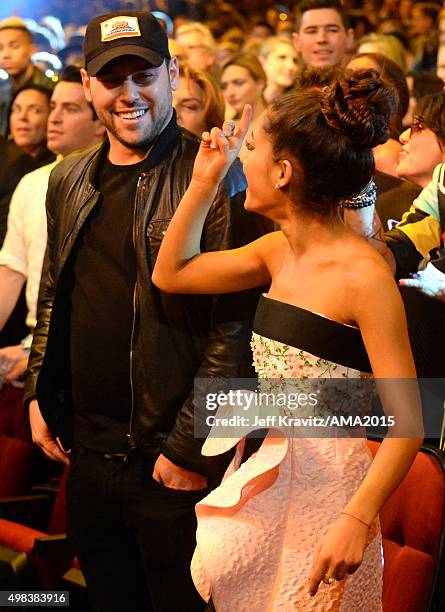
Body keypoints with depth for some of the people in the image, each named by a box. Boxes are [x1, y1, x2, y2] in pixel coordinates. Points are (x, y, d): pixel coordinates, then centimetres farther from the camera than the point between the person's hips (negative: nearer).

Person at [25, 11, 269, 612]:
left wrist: (191, 450, -17)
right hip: (87, 453, 6)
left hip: (177, 469, -6)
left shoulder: (219, 179, -13)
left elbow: (235, 327, -16)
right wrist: (39, 394, 13)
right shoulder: (69, 180, 9)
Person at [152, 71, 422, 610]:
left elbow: (407, 421, -19)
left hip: (329, 485, -7)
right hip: (267, 474, 7)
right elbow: (170, 274, 17)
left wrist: (358, 519, -29)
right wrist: (204, 181, 9)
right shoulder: (279, 251, 4)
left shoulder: (363, 274, -19)